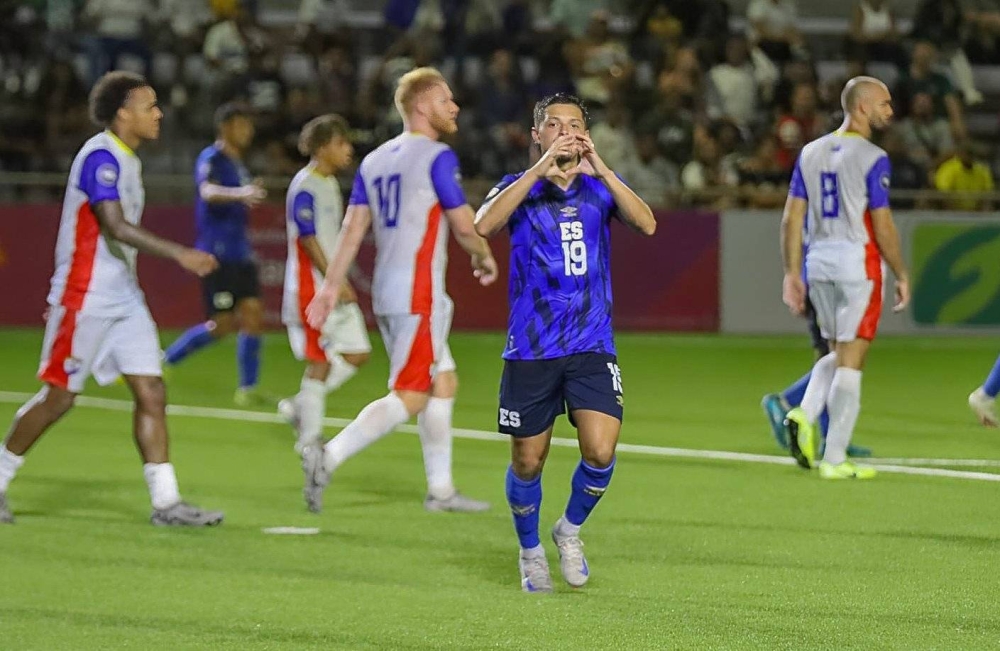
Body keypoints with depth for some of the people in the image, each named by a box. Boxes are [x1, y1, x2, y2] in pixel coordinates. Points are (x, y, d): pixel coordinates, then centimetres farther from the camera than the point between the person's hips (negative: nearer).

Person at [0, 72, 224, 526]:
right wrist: (179, 254, -30)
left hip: (124, 298, 9)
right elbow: (115, 227, -25)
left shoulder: (126, 160, 14)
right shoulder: (101, 156, -15)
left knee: (152, 394, 0)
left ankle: (165, 502, 0)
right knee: (59, 396, -2)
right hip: (85, 299, -9)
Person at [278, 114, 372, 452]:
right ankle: (310, 436, 3)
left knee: (357, 353, 6)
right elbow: (307, 238, -19)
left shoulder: (330, 183, 14)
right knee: (320, 360, -5)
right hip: (311, 287, -9)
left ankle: (301, 406, 16)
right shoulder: (305, 186, -14)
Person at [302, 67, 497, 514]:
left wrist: (332, 285, 9)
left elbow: (353, 229, 10)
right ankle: (328, 457, -20)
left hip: (386, 292, 9)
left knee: (444, 383, 16)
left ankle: (440, 489, 19)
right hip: (418, 294, -9)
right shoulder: (437, 157, -9)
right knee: (409, 397, -8)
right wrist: (485, 258, 10)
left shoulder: (374, 161, 13)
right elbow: (465, 227, -9)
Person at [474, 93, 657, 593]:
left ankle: (570, 529, 13)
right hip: (530, 349, -1)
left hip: (592, 346, 1)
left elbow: (646, 224, -13)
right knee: (527, 462, 5)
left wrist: (599, 168, -23)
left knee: (600, 451, -15)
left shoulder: (600, 188, 6)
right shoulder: (520, 187, 2)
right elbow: (484, 225, -21)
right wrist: (541, 168, -27)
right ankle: (530, 552, 30)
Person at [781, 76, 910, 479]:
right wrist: (901, 276, -1)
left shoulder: (811, 153, 9)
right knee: (850, 360, -1)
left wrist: (792, 273, 10)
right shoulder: (872, 159, -10)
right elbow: (882, 227, -11)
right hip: (858, 260, -6)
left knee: (836, 353, 20)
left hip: (818, 260, 6)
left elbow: (792, 218, 7)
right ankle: (834, 459, -1)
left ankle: (803, 415, -3)